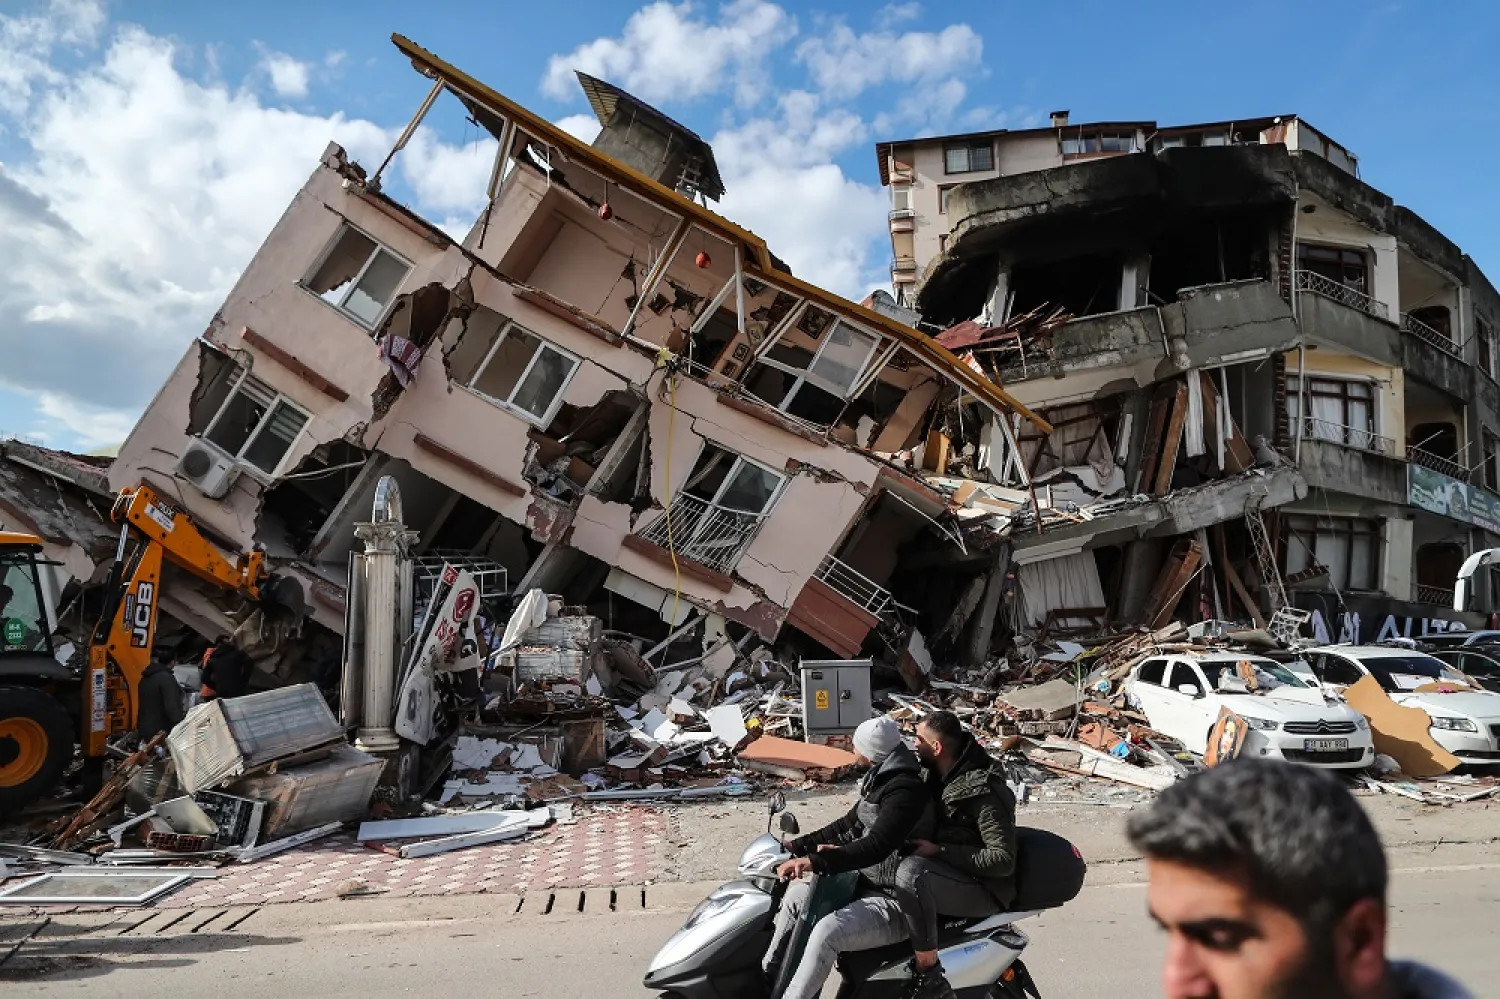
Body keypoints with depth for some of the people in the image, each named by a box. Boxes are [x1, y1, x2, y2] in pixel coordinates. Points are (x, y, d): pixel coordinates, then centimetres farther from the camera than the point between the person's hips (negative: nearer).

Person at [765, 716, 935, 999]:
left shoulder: (905, 790, -23)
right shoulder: (881, 779, 8)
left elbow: (876, 846, -35)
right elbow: (850, 826, 18)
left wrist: (815, 861, -41)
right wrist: (798, 846, 13)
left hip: (896, 902, -11)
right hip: (869, 882, 11)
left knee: (827, 932, -31)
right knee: (797, 896, 13)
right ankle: (765, 975, 25)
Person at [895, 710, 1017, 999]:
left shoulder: (984, 791, -22)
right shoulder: (943, 776, 5)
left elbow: (1003, 860, -25)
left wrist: (939, 851, -26)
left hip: (982, 889, -10)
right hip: (949, 869, 10)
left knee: (911, 871, -36)